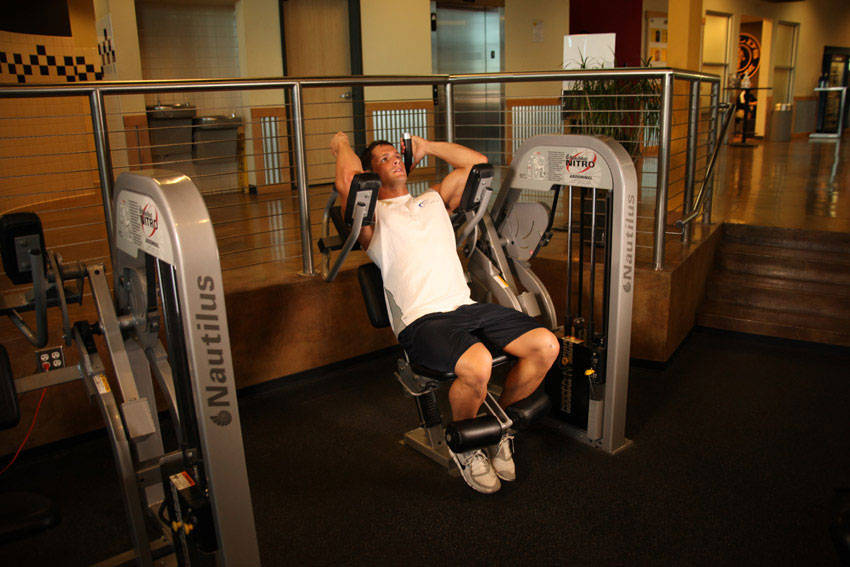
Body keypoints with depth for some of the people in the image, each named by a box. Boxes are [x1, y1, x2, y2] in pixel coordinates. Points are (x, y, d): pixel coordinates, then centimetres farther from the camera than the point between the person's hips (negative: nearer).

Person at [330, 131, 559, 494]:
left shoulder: (434, 200, 30)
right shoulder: (372, 216, 12)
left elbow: (477, 162, 32)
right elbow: (347, 182, -10)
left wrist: (426, 147, 37)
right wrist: (342, 145, 12)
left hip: (466, 306, 6)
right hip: (422, 319, -6)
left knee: (546, 345, -15)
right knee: (477, 364, -36)